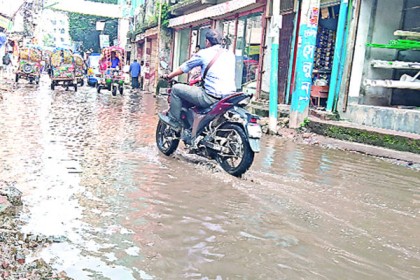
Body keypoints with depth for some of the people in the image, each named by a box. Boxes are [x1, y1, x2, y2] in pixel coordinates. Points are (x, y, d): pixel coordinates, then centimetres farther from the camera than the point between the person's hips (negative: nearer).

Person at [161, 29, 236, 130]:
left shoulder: (204, 53, -3)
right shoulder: (230, 54, 12)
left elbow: (184, 67, 9)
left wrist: (169, 76, 26)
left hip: (212, 98, -7)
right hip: (230, 96, 7)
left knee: (176, 88, 9)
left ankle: (173, 120, 16)